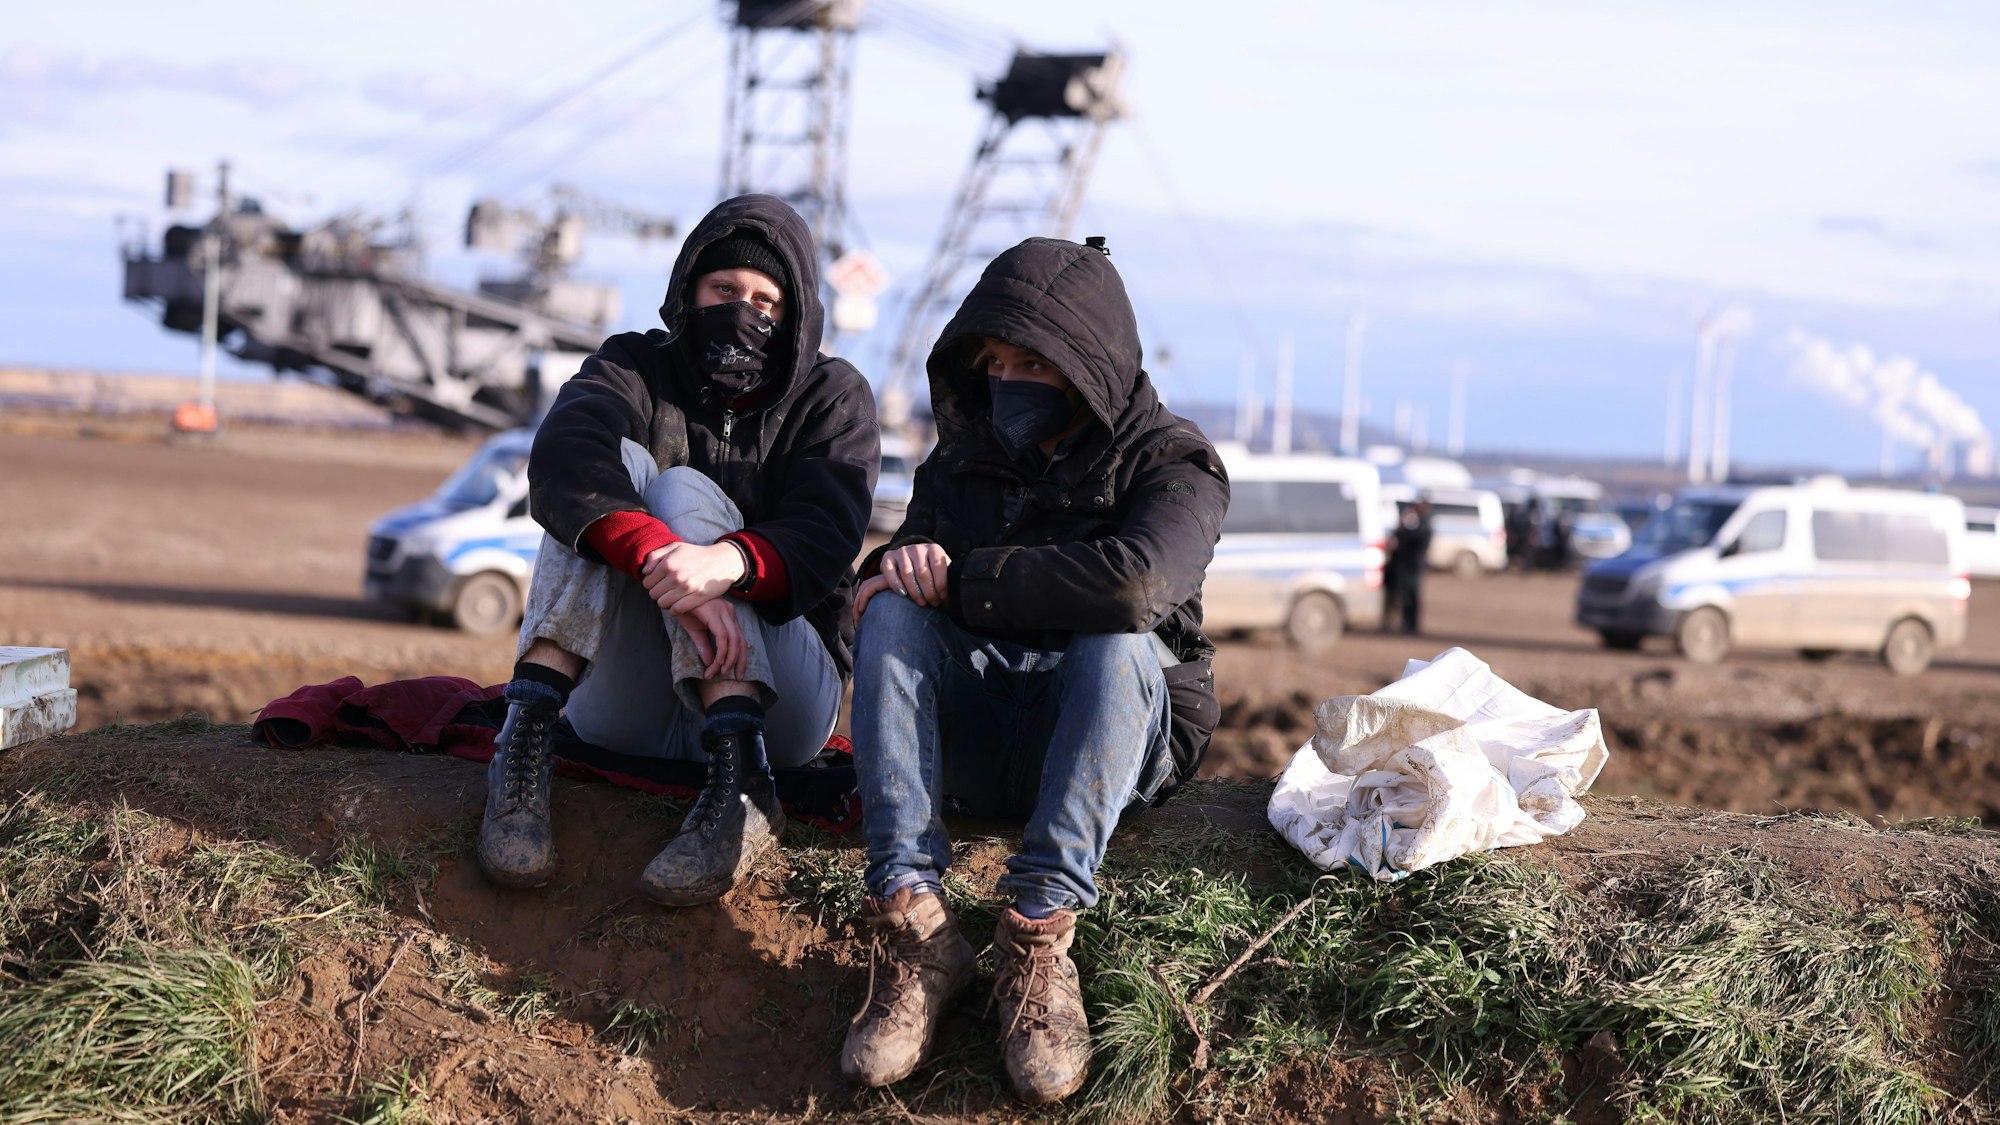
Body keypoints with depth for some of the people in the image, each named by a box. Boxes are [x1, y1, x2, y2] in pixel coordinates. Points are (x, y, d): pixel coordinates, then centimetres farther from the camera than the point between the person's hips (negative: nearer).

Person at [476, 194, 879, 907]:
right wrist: (657, 556, -36)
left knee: (682, 492, -21)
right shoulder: (636, 367, 8)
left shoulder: (832, 396, 7)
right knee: (622, 464, -18)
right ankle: (526, 737, -36)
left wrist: (730, 562, -37)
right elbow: (562, 460, -17)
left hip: (779, 697, -1)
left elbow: (824, 537, -14)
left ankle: (740, 785, -42)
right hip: (627, 709, 1)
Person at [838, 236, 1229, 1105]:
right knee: (894, 613, -23)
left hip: (1116, 740, -4)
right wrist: (903, 564, -20)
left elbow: (1133, 581, -29)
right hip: (972, 748, 4)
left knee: (1119, 642, -34)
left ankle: (1038, 935, -42)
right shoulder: (964, 456, 11)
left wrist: (961, 579, -23)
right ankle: (909, 919, -37)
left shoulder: (1171, 463, -6)